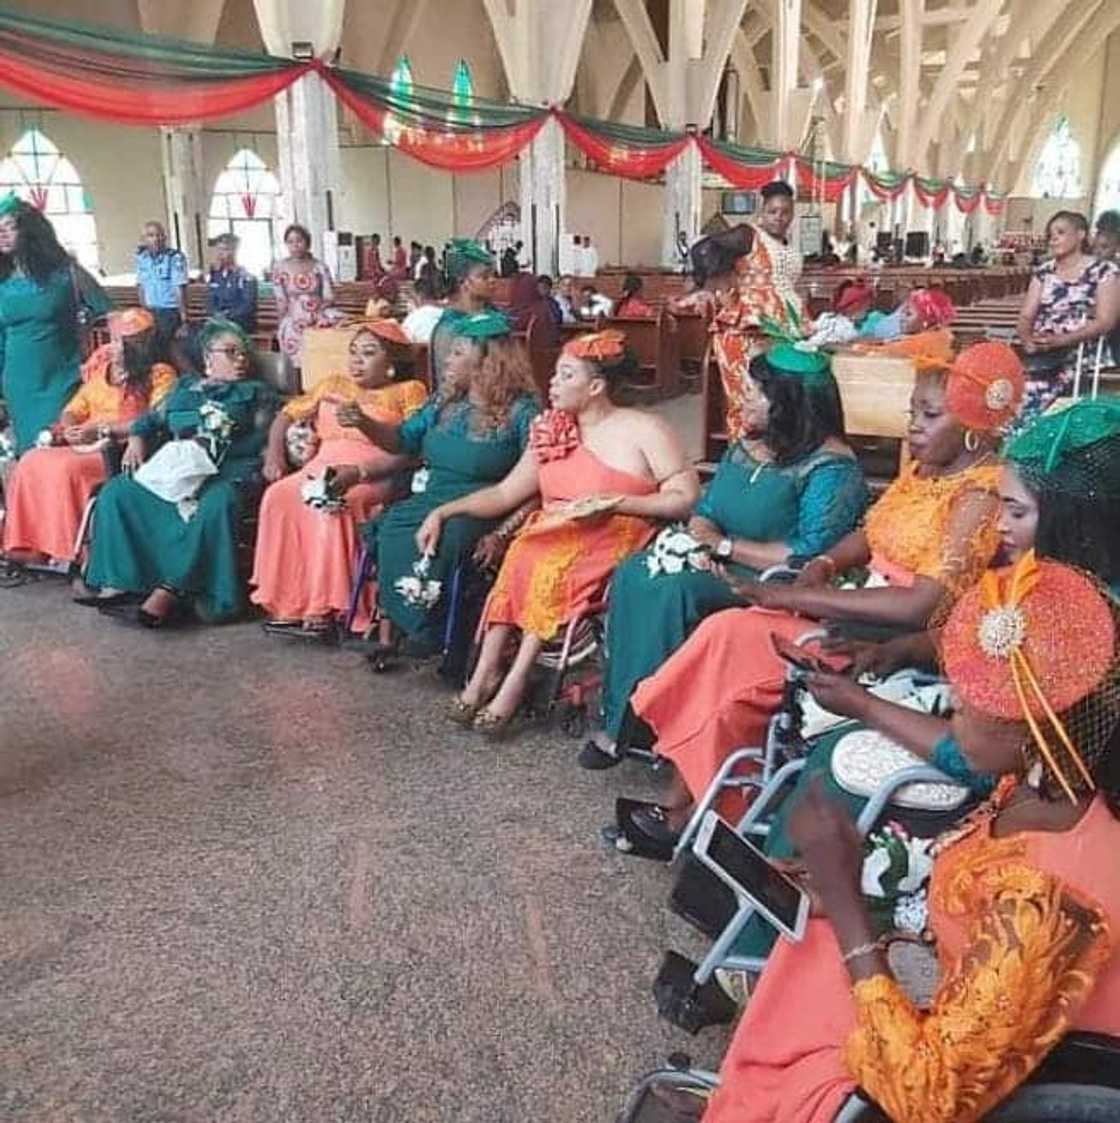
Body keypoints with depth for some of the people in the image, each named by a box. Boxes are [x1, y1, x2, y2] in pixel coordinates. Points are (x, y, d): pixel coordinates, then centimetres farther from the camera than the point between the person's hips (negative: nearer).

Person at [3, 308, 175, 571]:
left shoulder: (160, 375, -1)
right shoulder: (101, 368, 21)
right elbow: (75, 408, 22)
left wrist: (102, 429, -18)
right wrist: (63, 428, -2)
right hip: (84, 446, 7)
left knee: (66, 469, -30)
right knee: (31, 462, -16)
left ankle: (72, 553, -24)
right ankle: (29, 546, -15)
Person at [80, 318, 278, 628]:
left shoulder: (258, 392, 18)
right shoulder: (185, 386, 30)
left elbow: (259, 440, 4)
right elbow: (151, 419, 25)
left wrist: (211, 450, -11)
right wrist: (137, 439, 2)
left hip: (228, 469, -4)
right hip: (171, 465, 4)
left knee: (216, 505, -38)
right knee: (116, 491, -20)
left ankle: (170, 592, -41)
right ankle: (117, 584, -25)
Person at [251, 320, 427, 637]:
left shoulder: (409, 391, 10)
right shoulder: (333, 385, 29)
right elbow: (287, 415, 27)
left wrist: (358, 473, -20)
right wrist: (274, 454, 6)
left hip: (375, 476, -5)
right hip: (322, 468, 5)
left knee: (334, 506, -35)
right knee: (279, 496, -25)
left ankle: (324, 607, -31)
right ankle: (283, 602, -25)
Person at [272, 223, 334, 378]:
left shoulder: (319, 267, 2)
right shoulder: (280, 267, -1)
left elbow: (329, 298, 1)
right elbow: (281, 301, 2)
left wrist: (317, 315, -10)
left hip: (318, 326, 1)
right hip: (293, 326, -1)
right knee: (297, 367, -5)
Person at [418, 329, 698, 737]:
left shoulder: (644, 431, -1)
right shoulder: (550, 432, 15)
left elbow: (687, 499, -9)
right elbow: (505, 494, 15)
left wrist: (613, 503, -17)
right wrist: (443, 512, 4)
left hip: (617, 537, -5)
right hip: (553, 533, 5)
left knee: (555, 565, -32)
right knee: (524, 555, -27)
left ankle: (514, 683, -27)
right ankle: (487, 672, -25)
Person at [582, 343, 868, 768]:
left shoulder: (831, 467, -11)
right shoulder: (746, 447, 14)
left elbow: (812, 556, -20)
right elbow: (704, 511, 18)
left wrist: (725, 545, -14)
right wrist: (702, 540, -8)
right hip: (719, 568, 8)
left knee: (674, 590, -30)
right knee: (632, 575, -18)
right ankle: (619, 718, -18)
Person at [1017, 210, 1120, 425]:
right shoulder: (1043, 273, 18)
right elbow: (1026, 316, 11)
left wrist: (1060, 340, -20)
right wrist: (1028, 339, -13)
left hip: (1084, 353, -4)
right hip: (1042, 353, 4)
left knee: (1034, 384, -34)